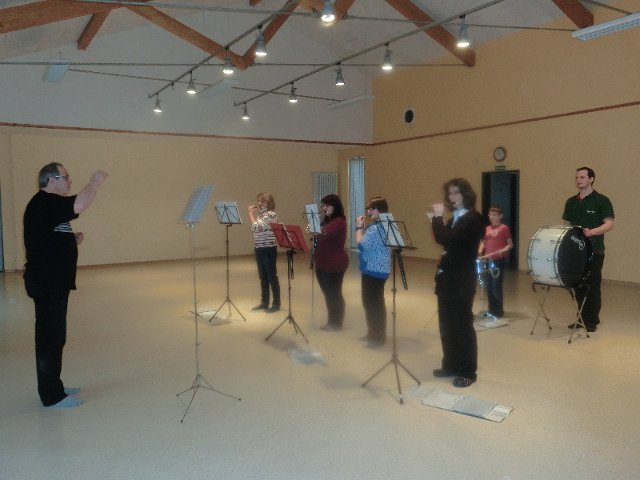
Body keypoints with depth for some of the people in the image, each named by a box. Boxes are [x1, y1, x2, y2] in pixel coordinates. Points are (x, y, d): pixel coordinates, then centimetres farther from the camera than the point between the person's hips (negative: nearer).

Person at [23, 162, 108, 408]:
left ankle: (53, 387, 28)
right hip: (46, 283, -11)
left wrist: (73, 239, 10)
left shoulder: (48, 204, 18)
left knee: (52, 336, 17)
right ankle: (51, 396, 7)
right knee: (50, 337, -3)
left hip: (53, 282, 11)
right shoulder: (43, 202, -15)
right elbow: (79, 205, -33)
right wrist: (95, 182, -18)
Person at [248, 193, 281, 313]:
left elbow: (256, 227, -22)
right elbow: (254, 228, 16)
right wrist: (253, 213, 9)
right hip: (259, 249, 9)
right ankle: (264, 302, 23)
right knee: (263, 276, 14)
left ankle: (276, 303, 8)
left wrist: (251, 213, -11)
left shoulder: (271, 214, -14)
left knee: (272, 276, -1)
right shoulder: (261, 213, 12)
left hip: (269, 249, -8)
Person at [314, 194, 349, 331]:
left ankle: (337, 323, 13)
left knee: (334, 293, 1)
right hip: (322, 263, 9)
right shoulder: (326, 221, 15)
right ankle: (331, 321, 25)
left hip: (335, 264, -9)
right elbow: (320, 236, 14)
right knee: (328, 293, 15)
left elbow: (324, 233, -29)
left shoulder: (339, 222, -14)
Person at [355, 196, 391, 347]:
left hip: (373, 270, -11)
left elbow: (362, 245, -24)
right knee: (374, 302, 18)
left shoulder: (376, 228, -21)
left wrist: (359, 227, -13)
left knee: (372, 303, -1)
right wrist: (363, 228, 7)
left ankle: (378, 336, 8)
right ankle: (374, 333, 28)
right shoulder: (385, 226, 12)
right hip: (378, 269, 11)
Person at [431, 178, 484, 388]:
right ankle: (451, 365, 26)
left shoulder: (472, 218, -14)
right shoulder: (455, 218, 14)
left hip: (461, 279, -9)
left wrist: (438, 217, -15)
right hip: (447, 276, 9)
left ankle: (468, 372, 11)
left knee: (462, 324, 0)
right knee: (447, 324, 14)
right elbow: (443, 240, 11)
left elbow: (447, 239, -24)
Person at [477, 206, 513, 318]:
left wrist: (501, 251, -22)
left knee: (496, 287, -3)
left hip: (499, 261, -6)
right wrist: (480, 251, 1)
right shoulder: (487, 229, 12)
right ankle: (491, 309, 22)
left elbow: (510, 244, -6)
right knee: (488, 287, 11)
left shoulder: (504, 228, -6)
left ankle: (499, 311, 10)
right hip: (487, 260, 6)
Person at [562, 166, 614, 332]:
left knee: (593, 286, 0)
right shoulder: (571, 202, 11)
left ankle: (592, 321, 9)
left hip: (594, 251, -5)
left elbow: (609, 224, -11)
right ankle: (582, 318, 20)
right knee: (578, 285, 9)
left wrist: (591, 232, -27)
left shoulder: (601, 201, -5)